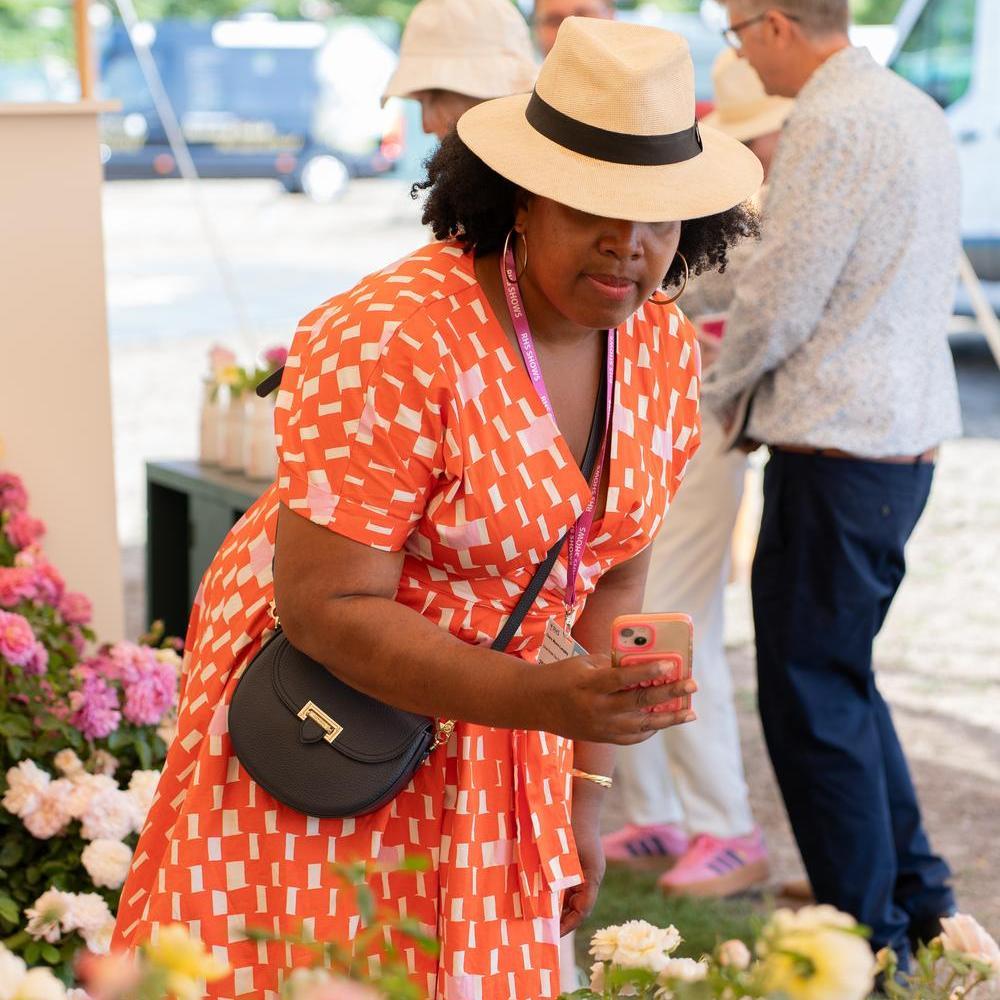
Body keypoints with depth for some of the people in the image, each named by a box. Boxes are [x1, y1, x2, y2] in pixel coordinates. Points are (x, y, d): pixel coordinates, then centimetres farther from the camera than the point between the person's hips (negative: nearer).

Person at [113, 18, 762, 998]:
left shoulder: (663, 350, -5)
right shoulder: (395, 341, -28)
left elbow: (610, 575, 5)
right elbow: (326, 607, -28)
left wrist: (585, 787, 6)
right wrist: (539, 699, -36)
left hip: (493, 702, 6)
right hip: (324, 692, -6)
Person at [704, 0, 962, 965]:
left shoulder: (831, 124, -17)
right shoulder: (913, 109, 12)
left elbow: (775, 304, -17)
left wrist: (722, 391, 0)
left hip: (837, 450, -10)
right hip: (907, 434, 10)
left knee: (810, 697, 1)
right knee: (841, 677, 22)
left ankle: (871, 940, 9)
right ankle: (915, 896, 30)